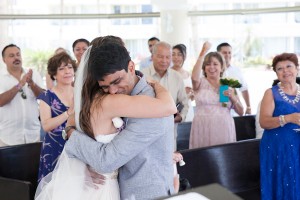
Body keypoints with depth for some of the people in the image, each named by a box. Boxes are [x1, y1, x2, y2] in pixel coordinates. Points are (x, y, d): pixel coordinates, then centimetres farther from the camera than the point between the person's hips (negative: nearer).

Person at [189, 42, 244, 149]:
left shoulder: (229, 85, 12)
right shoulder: (200, 83, 6)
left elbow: (240, 112, 11)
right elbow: (194, 77, -21)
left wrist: (232, 97, -6)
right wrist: (203, 53, -23)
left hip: (224, 130, 2)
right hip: (203, 130, -2)